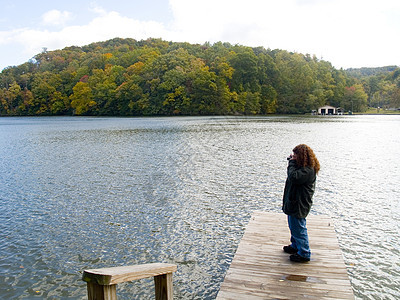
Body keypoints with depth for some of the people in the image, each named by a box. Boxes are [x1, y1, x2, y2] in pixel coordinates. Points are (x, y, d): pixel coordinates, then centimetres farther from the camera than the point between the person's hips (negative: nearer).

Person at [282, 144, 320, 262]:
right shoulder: (302, 166, 7)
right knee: (293, 226, 25)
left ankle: (304, 254, 16)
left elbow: (293, 177, -35)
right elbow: (294, 175, 15)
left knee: (298, 228, 2)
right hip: (294, 202, 11)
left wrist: (292, 162, -25)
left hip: (299, 205, -11)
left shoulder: (308, 170, -25)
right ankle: (295, 246, 43)